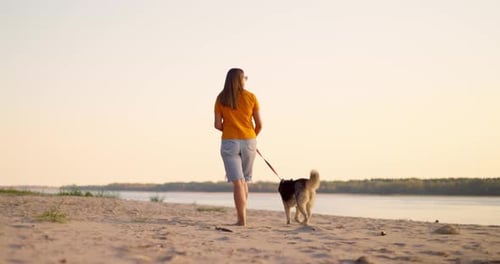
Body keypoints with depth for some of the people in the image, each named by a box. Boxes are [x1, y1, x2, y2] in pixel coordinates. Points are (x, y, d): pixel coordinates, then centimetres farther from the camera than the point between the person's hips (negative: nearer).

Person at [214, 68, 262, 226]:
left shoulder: (221, 99, 1)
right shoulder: (251, 97, 0)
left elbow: (217, 125, -2)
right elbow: (259, 124, 1)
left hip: (229, 143, -1)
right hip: (248, 142, 1)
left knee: (237, 181, -6)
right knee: (244, 180, 17)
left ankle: (242, 219, -15)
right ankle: (241, 215, 21)